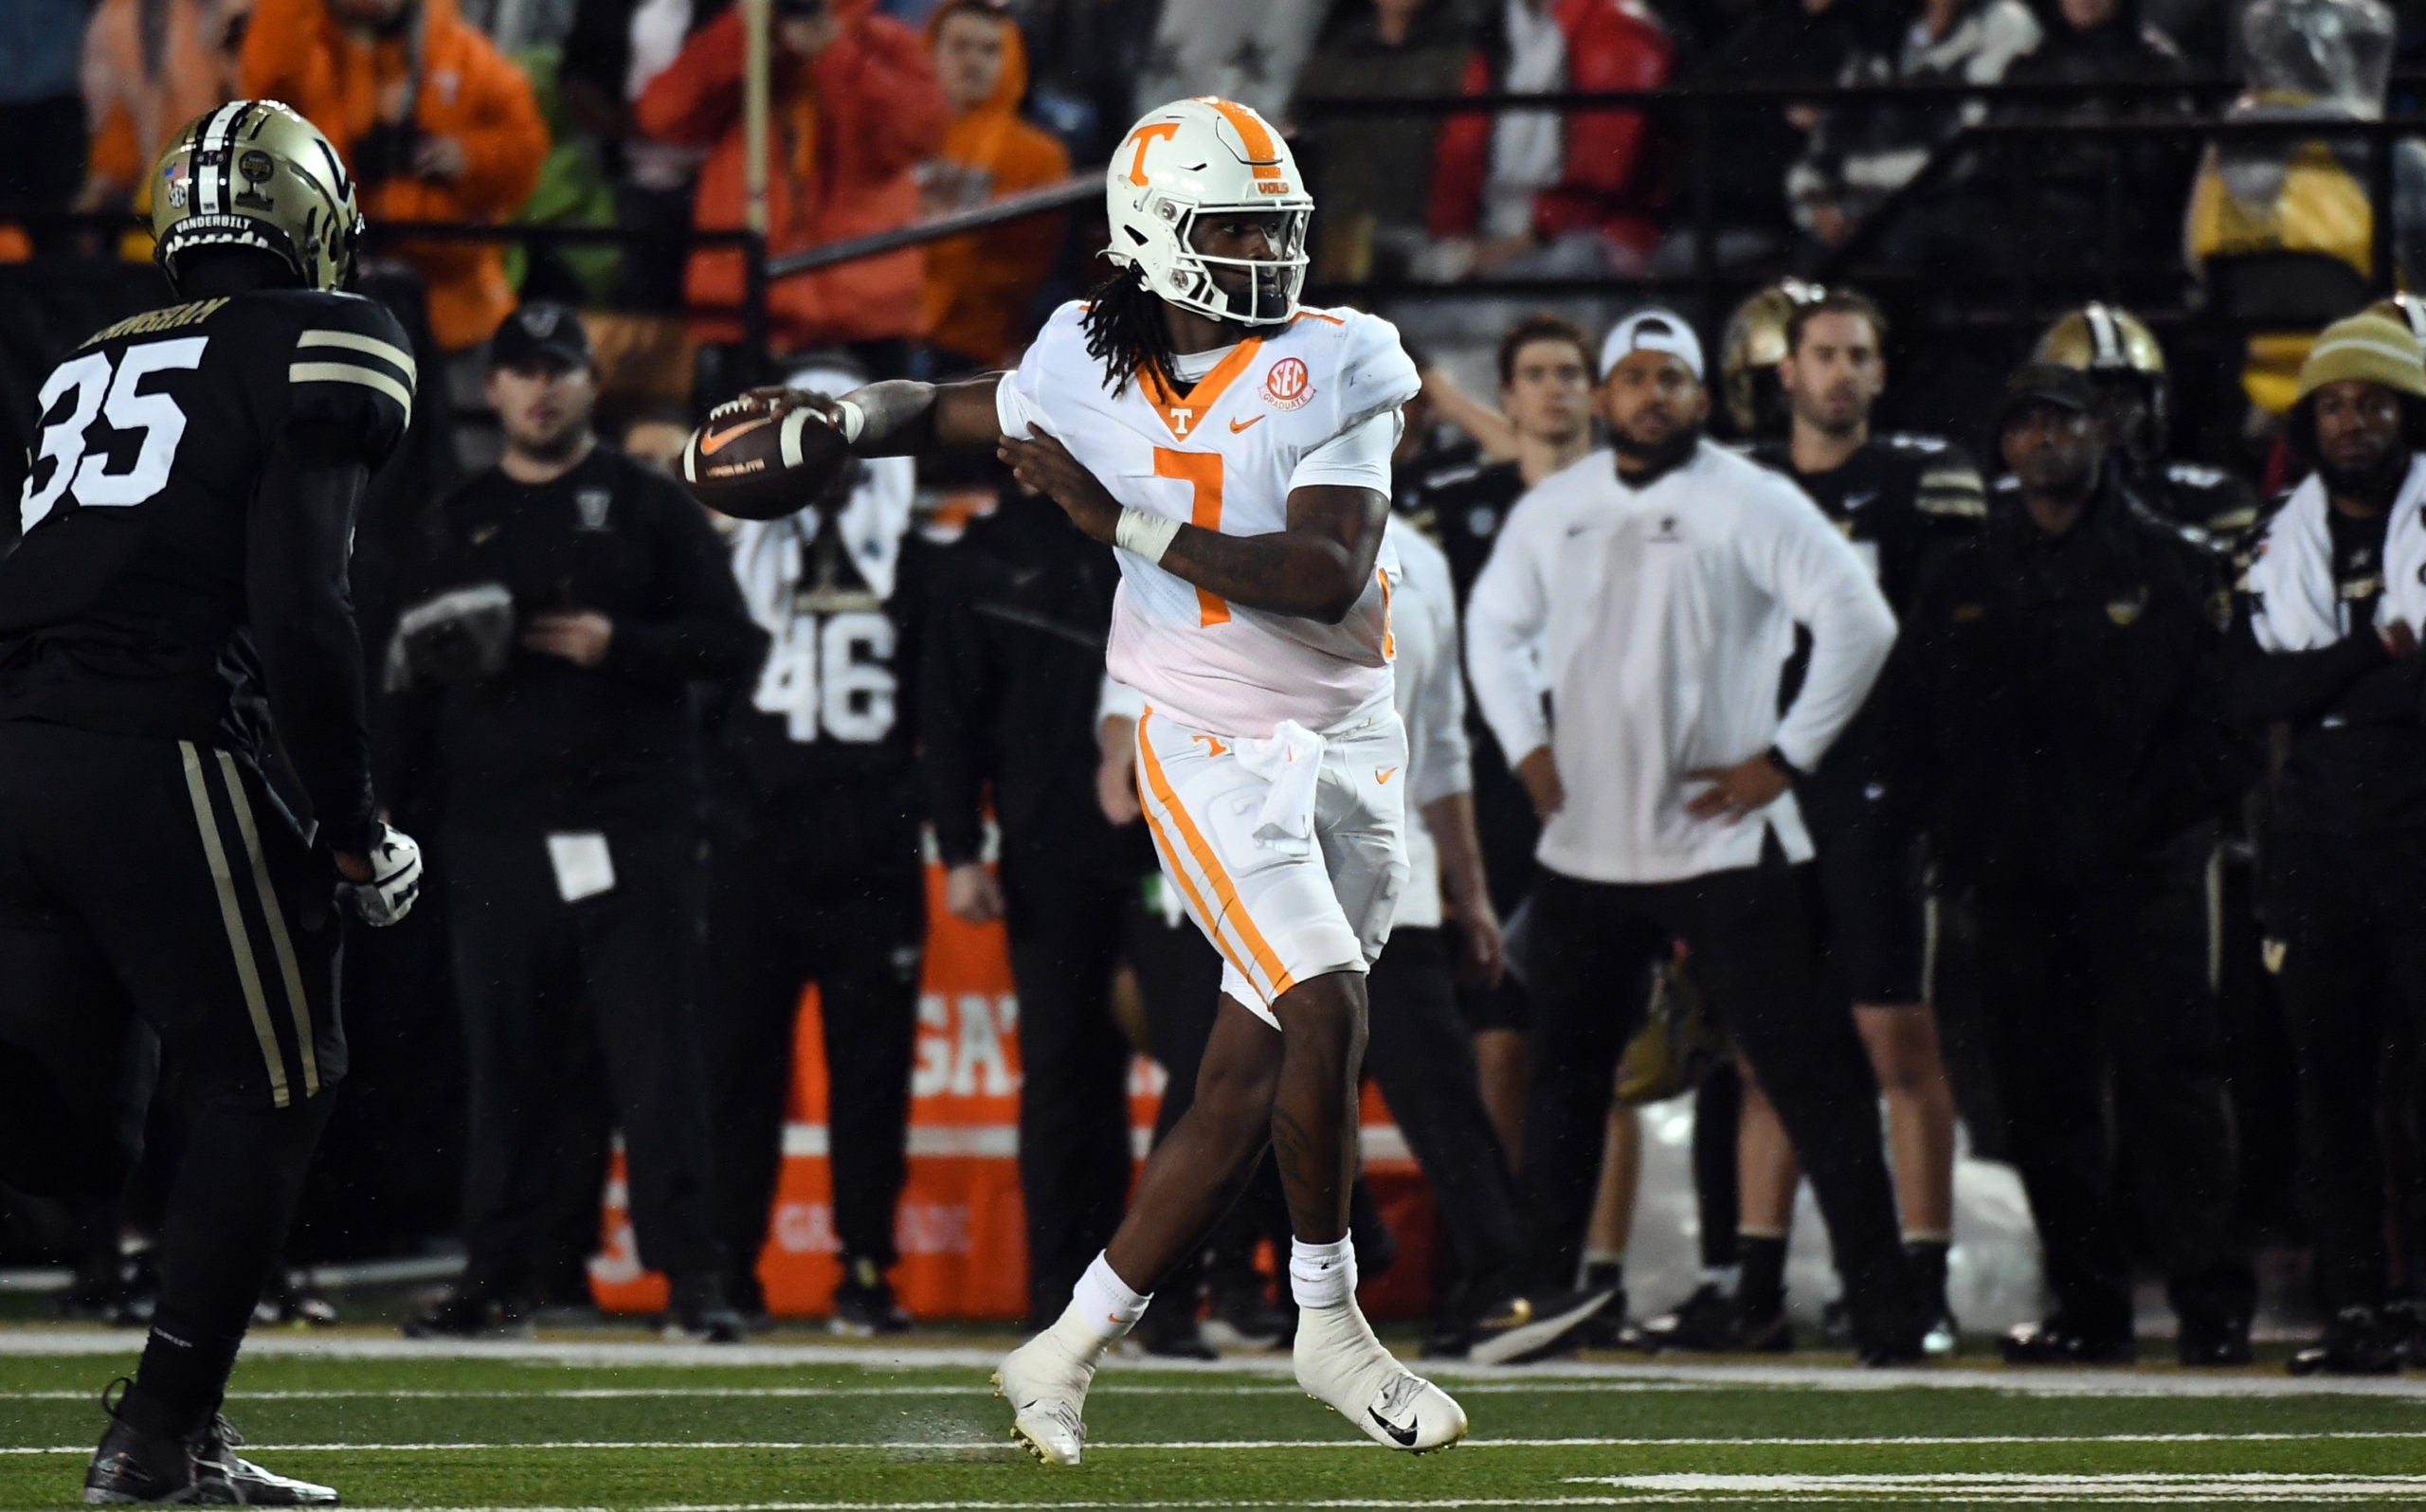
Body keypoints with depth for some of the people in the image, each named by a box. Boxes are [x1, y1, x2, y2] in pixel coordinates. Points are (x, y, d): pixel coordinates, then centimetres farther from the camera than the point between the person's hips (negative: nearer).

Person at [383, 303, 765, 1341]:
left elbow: (733, 646, 2)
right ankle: (504, 1271, 7)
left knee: (656, 1050, -6)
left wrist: (617, 643, -12)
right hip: (498, 835, 3)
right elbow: (413, 677, 20)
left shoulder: (648, 506, 8)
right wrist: (400, 799, 8)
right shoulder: (460, 524, 17)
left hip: (634, 825, -3)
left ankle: (692, 1272, -6)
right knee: (510, 1059, 2)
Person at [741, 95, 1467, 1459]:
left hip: (1354, 749, 1)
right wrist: (836, 417, 1)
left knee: (1247, 1089, 2)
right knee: (1326, 1013, -20)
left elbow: (1327, 579, -19)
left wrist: (1122, 523, -18)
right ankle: (1330, 1327, -4)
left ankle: (1068, 1354, 12)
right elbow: (946, 412, 21)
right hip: (1215, 746, -1)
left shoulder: (1330, 368, -7)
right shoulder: (1089, 370, 0)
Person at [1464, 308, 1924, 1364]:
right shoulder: (1552, 511, 11)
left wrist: (1784, 758, -10)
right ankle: (1542, 1291, 21)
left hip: (1724, 838, -5)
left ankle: (1879, 1298, -7)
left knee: (1806, 1071, -7)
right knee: (1564, 1077, 11)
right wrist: (1526, 744, 12)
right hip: (1584, 845, 5)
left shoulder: (1751, 504, -5)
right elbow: (1495, 624, 26)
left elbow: (1860, 621, -9)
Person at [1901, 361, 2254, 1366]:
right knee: (2045, 1098, 2)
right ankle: (2090, 1309, 7)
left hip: (2139, 877, -3)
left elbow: (2216, 716, 3)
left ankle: (2212, 1307, -8)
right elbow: (1922, 728, 15)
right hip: (2016, 885, 3)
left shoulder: (2166, 568, 7)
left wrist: (2163, 822, -9)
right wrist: (1963, 851, 3)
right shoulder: (1961, 586, 15)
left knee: (2167, 1079, -9)